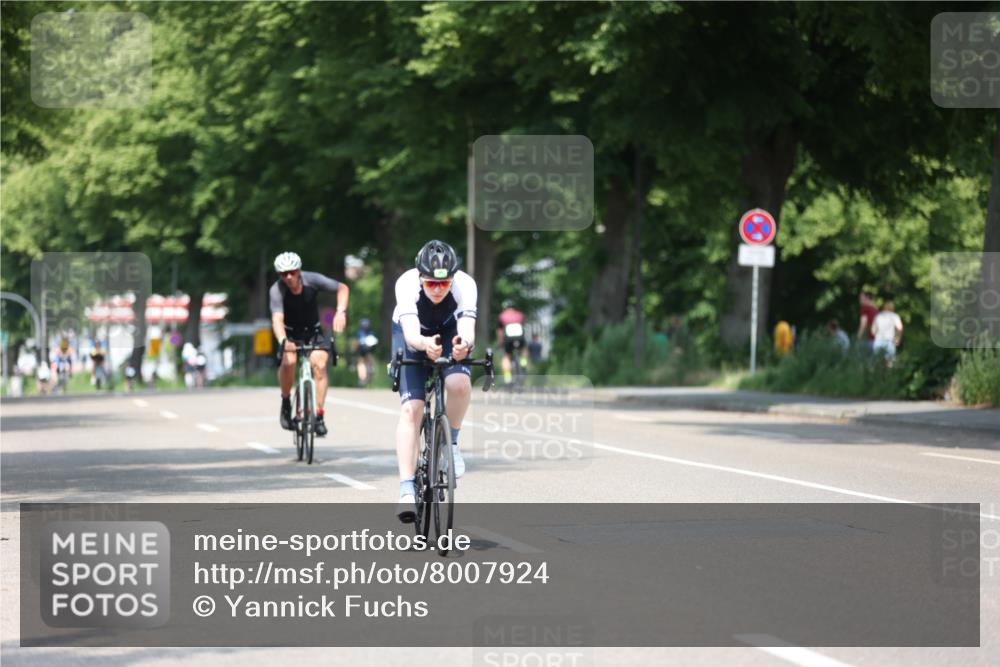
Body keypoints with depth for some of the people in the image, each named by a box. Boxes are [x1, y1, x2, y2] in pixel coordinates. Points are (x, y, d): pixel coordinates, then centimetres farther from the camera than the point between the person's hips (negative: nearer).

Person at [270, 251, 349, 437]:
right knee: (288, 361, -30)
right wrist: (283, 341, -57)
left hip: (313, 331, 1)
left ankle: (319, 415, -19)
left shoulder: (311, 280, -20)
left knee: (319, 363, -24)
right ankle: (286, 401, -3)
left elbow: (342, 288, -11)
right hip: (290, 333, -1)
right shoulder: (277, 290, -25)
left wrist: (341, 312, -29)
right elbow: (277, 319, -38)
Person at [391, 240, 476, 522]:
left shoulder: (465, 285, -32)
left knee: (459, 384, -30)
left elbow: (467, 329, -44)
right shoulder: (406, 284, -35)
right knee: (410, 409, -18)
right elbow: (411, 335, -46)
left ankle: (451, 442, -2)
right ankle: (407, 490, -20)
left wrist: (464, 344, -67)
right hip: (412, 336, -1)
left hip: (450, 332, 1)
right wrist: (425, 345, -68)